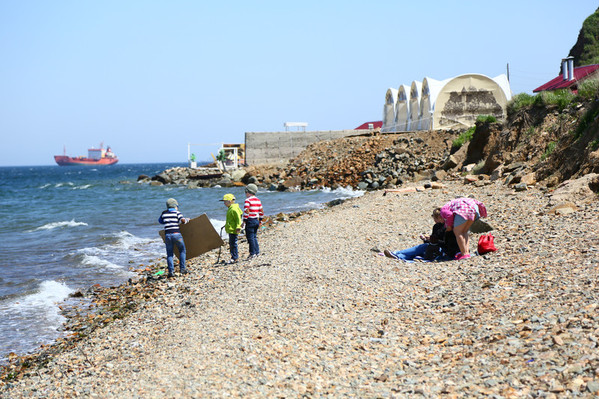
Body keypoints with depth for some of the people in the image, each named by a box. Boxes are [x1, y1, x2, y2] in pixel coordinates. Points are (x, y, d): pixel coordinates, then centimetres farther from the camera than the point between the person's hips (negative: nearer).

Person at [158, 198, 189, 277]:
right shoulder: (177, 212, 5)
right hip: (176, 234, -2)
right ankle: (182, 268, 11)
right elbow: (182, 220, -8)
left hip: (167, 235, 2)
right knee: (182, 250, 16)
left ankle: (171, 271, -1)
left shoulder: (164, 213, 14)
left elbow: (160, 221, 28)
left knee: (169, 254, 8)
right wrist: (187, 220, 12)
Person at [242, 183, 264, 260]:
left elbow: (246, 212, -19)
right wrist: (260, 220, 24)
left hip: (250, 220, -8)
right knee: (254, 237, 16)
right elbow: (261, 211, 15)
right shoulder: (258, 200, 11)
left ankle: (253, 253, -3)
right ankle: (257, 252, 16)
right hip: (256, 220, 8)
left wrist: (244, 221, -14)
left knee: (250, 237, -3)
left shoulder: (247, 200, -13)